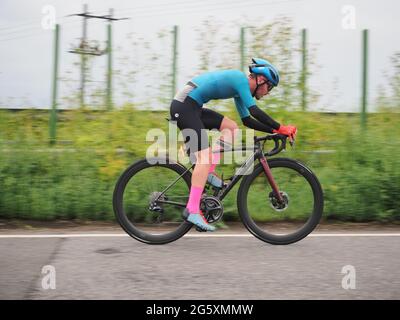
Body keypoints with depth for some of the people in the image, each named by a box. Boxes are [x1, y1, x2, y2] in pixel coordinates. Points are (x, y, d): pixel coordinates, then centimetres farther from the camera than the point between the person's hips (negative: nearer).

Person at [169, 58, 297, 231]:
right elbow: (254, 111, -21)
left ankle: (209, 173, 4)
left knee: (231, 127, 11)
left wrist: (274, 130, 16)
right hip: (184, 106, -10)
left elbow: (247, 120, 23)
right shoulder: (241, 79, -10)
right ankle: (192, 210, -19)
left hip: (192, 107, 10)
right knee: (205, 155, -16)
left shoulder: (239, 87, 19)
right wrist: (280, 128, -17)